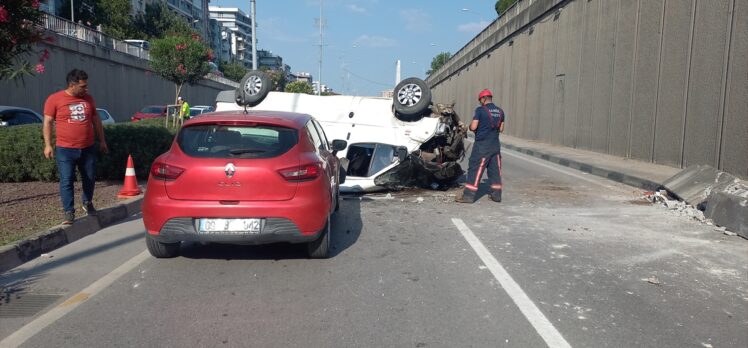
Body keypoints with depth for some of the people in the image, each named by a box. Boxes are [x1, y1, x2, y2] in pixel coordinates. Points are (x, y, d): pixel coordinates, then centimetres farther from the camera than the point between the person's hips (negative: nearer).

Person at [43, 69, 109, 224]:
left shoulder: (88, 99, 8)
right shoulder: (54, 99, -4)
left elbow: (96, 120, 15)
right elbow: (47, 122, -2)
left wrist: (102, 141, 15)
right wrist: (48, 145, -7)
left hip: (88, 148, 4)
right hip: (65, 150, -4)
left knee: (90, 178, 13)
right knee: (66, 181, -3)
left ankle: (88, 203, 34)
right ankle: (69, 211, 3)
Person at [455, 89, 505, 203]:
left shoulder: (480, 110, -10)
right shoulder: (500, 111, 8)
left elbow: (473, 127, -14)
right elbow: (501, 129, 13)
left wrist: (470, 125, 7)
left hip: (482, 145, -6)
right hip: (495, 145, 6)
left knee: (475, 169, -2)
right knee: (495, 169, 12)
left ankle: (468, 195, -2)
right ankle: (496, 194, 17)